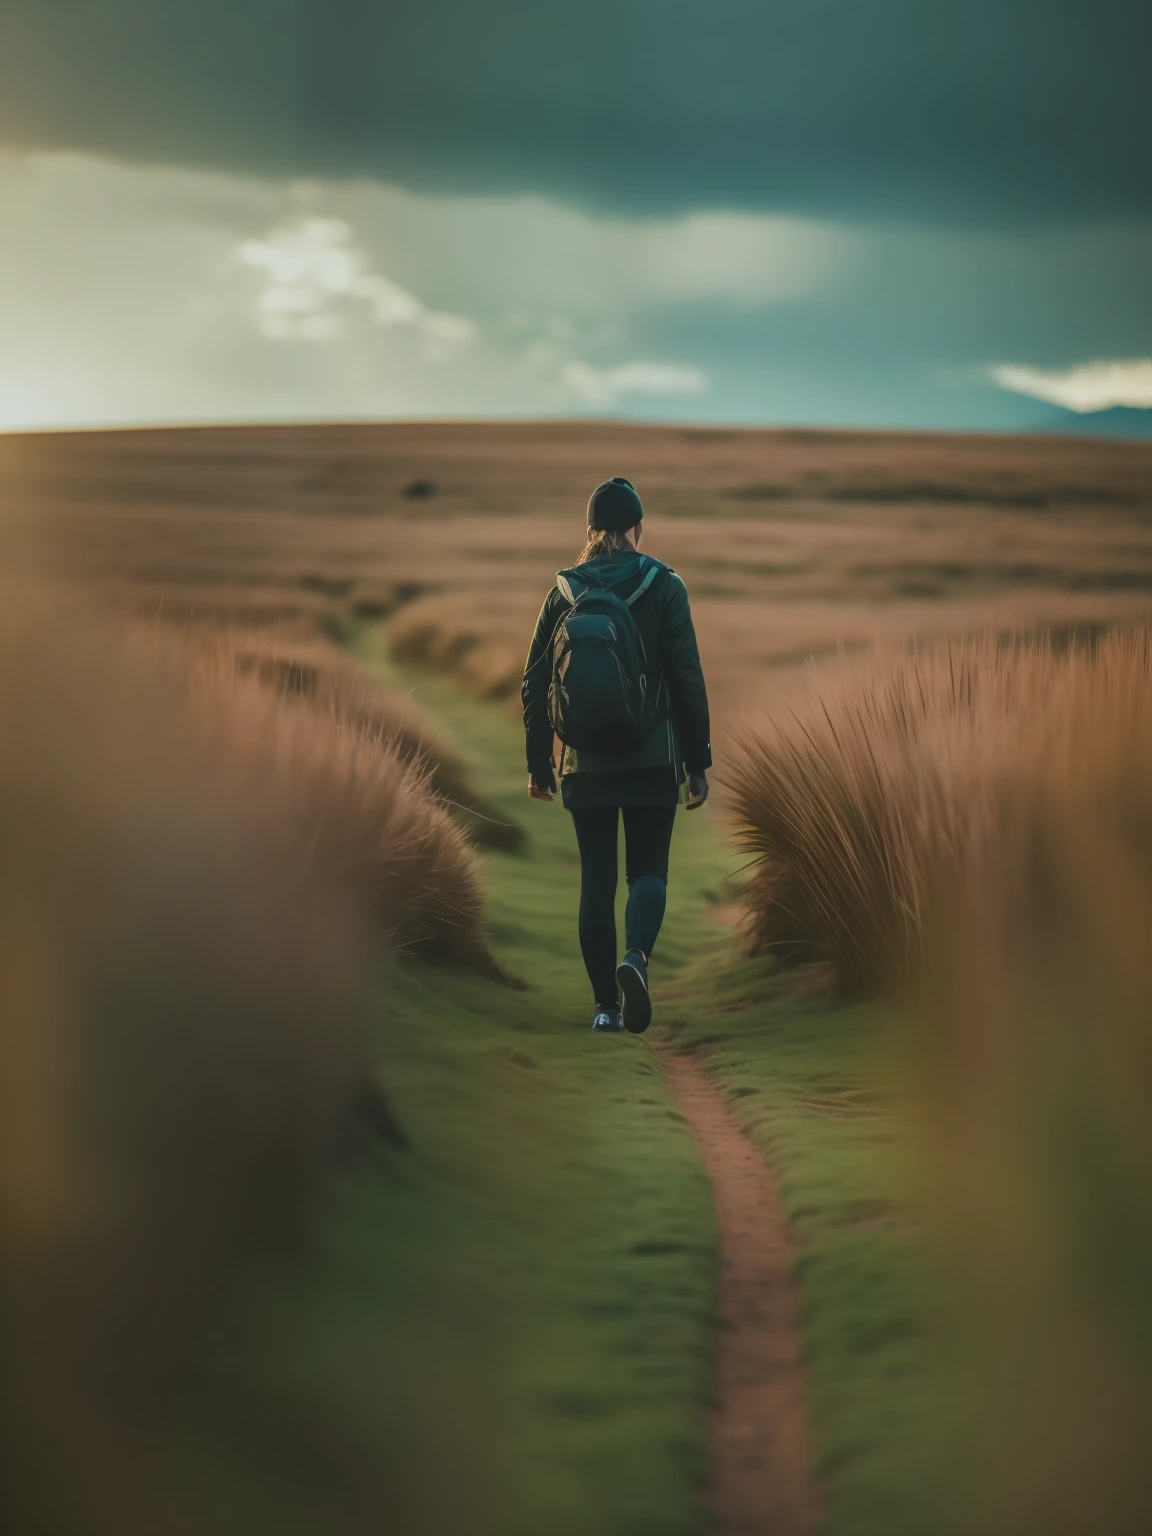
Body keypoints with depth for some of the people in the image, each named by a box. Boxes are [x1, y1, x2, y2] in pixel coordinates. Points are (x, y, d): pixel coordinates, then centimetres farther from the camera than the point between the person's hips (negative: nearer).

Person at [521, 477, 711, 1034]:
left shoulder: (563, 592, 4)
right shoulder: (663, 586, -3)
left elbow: (534, 684, 5)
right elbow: (688, 679, -6)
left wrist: (538, 765, 13)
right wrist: (697, 762, 0)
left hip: (585, 764, 2)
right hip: (652, 760, -2)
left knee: (596, 879, 8)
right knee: (648, 870, 9)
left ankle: (606, 1005, 6)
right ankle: (636, 957, -20)